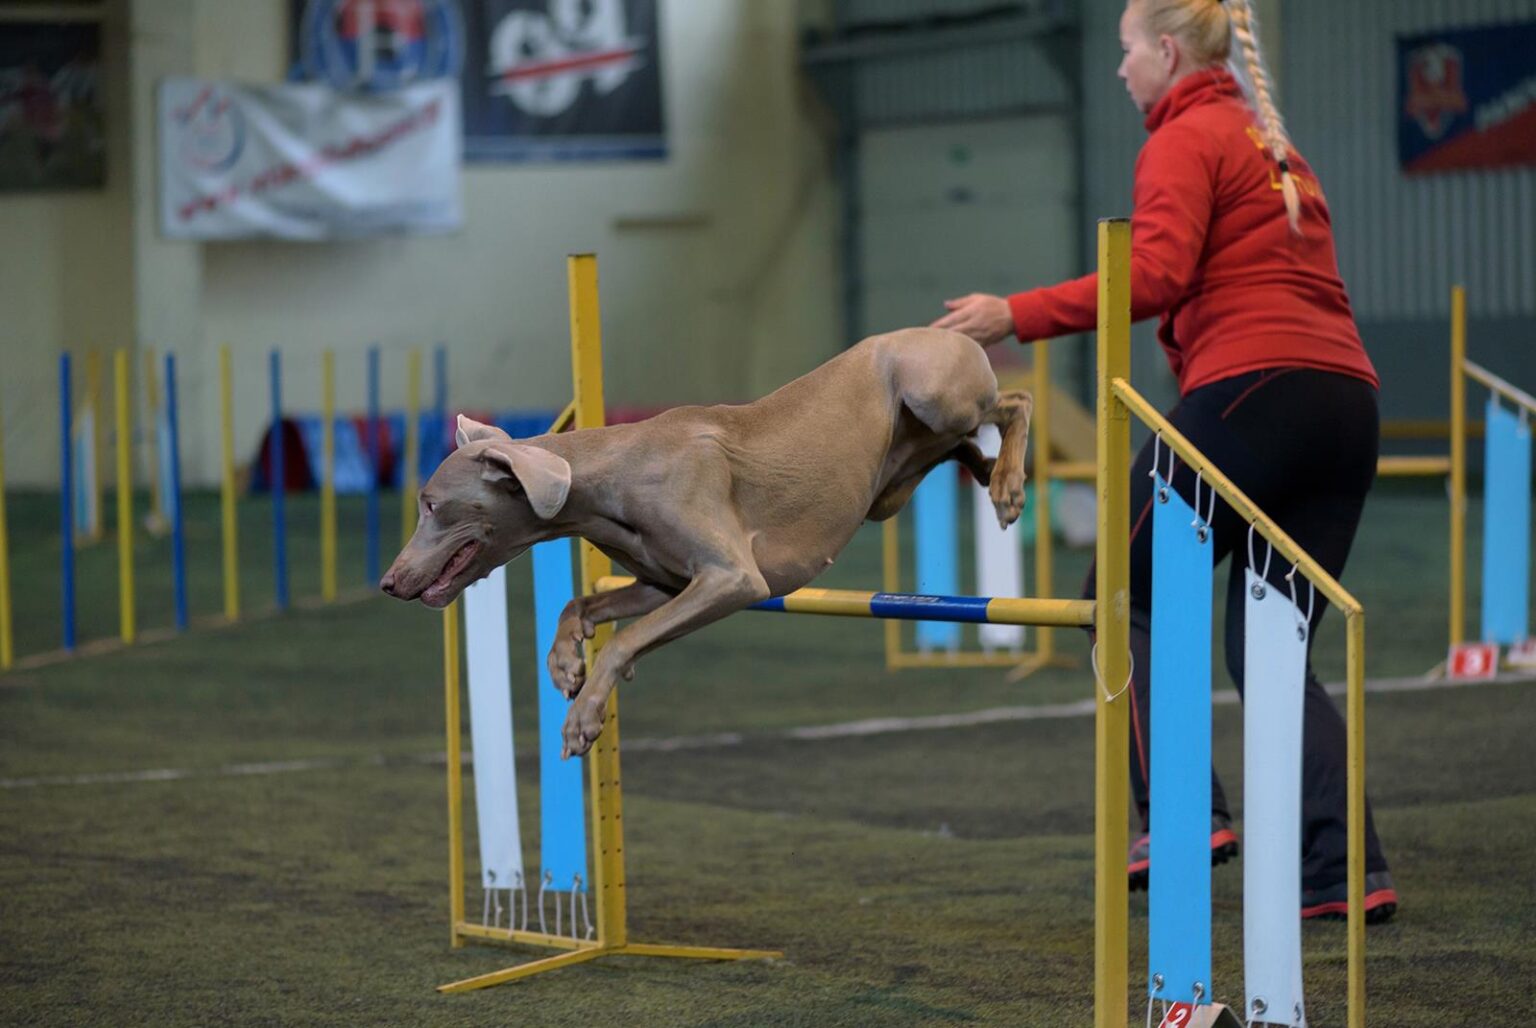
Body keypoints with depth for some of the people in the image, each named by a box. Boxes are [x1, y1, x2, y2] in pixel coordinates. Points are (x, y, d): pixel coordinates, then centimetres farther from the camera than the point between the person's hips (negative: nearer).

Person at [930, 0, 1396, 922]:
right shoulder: (1272, 144, 27)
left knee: (1125, 597, 8)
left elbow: (1155, 273, -14)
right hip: (1347, 401, 8)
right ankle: (1347, 871, -4)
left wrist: (1019, 315, -13)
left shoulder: (1183, 140, 1)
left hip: (1252, 390, -8)